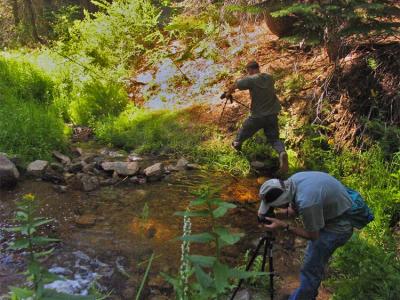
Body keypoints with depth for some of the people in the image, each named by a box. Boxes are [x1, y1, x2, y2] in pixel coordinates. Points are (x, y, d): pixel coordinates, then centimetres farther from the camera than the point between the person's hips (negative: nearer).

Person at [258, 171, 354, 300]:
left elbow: (313, 235, -18)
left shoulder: (306, 202, -37)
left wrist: (284, 226, -19)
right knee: (315, 263, 22)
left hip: (338, 225, -9)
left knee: (310, 269, 0)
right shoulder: (292, 182, -13)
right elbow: (295, 209, 7)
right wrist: (279, 214, -9)